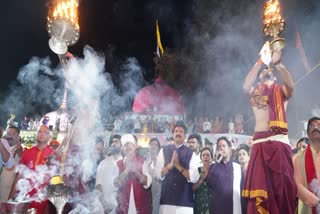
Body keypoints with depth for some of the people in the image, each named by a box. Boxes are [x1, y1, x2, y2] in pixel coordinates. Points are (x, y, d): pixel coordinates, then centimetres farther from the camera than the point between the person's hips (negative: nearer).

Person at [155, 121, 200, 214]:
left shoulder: (190, 153, 3)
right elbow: (158, 174, -1)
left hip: (185, 201, 0)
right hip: (166, 199, 1)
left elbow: (194, 178, -6)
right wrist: (170, 164, -16)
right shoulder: (164, 150, 5)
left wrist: (178, 166, -13)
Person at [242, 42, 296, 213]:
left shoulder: (282, 93, 17)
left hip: (280, 142, 0)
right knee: (260, 187, -2)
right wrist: (261, 61, -7)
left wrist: (278, 63, -18)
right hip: (260, 143, 0)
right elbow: (246, 85, -5)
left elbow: (290, 84, -6)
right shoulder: (255, 93, 18)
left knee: (282, 186, 0)